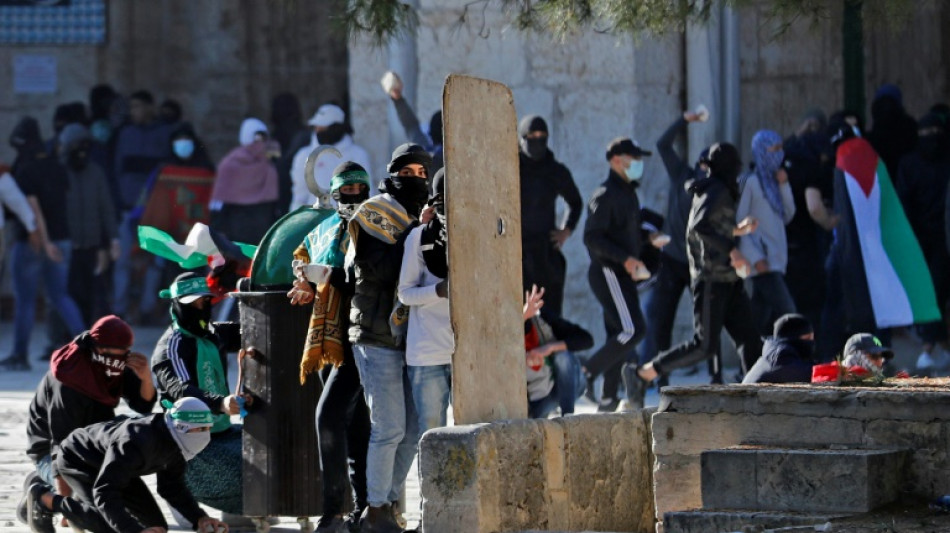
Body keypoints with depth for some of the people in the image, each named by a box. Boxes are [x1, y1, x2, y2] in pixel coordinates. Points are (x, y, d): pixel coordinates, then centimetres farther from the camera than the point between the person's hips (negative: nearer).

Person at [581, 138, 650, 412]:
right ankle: (588, 372, -11)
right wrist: (625, 258, -25)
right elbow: (592, 237, -19)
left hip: (622, 274, 10)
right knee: (633, 329, -18)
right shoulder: (605, 195, -12)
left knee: (618, 335, 9)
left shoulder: (628, 193, 19)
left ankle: (608, 398, 12)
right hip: (608, 273, -10)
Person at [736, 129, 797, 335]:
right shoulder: (750, 182, -7)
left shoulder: (772, 181, 17)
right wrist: (755, 258, -17)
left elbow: (787, 216, 15)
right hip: (762, 263, -8)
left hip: (776, 261, 8)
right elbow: (738, 223, -11)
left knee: (761, 321, 6)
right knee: (786, 313, -16)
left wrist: (783, 186, 3)